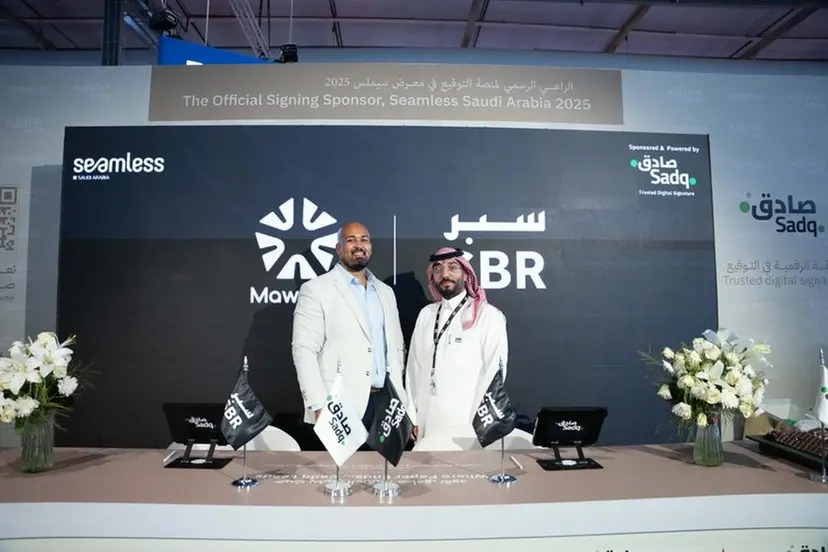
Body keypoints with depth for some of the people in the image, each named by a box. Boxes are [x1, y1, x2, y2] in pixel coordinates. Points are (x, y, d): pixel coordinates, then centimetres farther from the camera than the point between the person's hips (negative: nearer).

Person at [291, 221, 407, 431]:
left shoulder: (385, 292, 15)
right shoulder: (316, 289, -2)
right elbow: (304, 350, -8)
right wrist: (320, 407, -15)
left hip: (384, 402, 5)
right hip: (340, 407, -5)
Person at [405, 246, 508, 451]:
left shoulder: (488, 316, -6)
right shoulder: (426, 314, 8)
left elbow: (494, 373, -8)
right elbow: (414, 366, 9)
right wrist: (412, 415, 7)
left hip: (465, 426, -4)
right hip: (428, 422, 4)